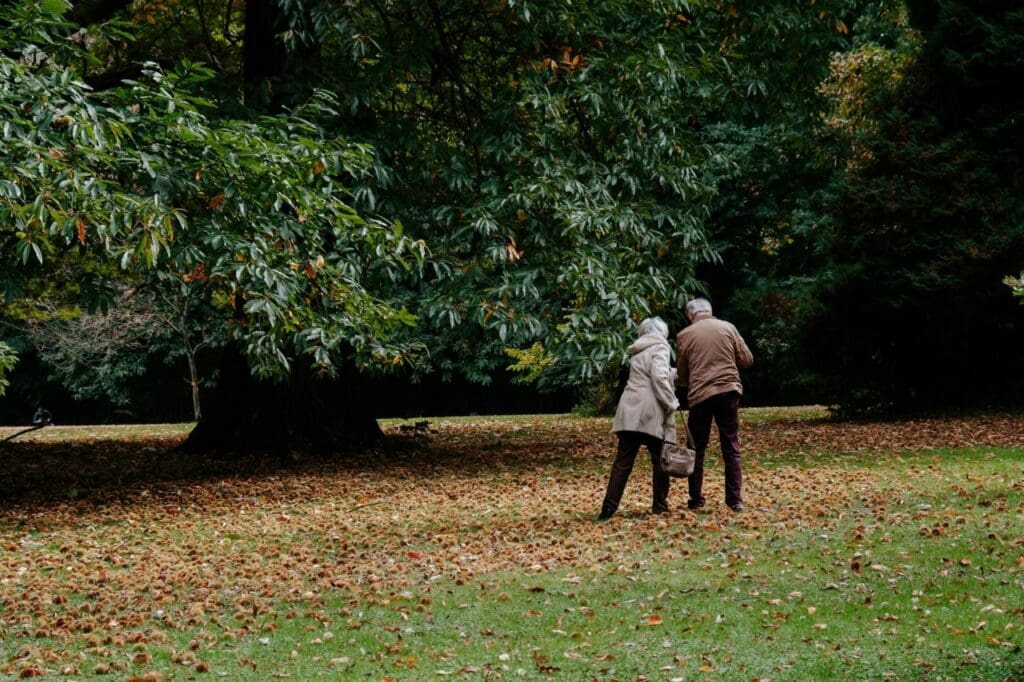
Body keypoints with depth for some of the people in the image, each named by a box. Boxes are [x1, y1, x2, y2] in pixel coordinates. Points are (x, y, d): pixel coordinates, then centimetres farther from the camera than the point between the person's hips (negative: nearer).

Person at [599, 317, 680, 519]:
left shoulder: (638, 352, 22)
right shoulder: (659, 348, -1)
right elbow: (659, 377, -15)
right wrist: (671, 403, -9)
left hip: (629, 411, 7)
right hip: (650, 412, -7)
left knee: (623, 461, 3)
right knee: (660, 459, 6)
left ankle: (609, 507, -4)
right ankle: (660, 505, 11)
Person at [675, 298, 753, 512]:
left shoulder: (684, 336, 3)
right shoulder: (727, 328, 4)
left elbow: (682, 376, 8)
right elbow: (747, 359, 6)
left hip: (699, 396, -1)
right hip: (728, 391, 1)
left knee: (697, 449, 10)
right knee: (731, 448, 6)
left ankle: (696, 499, 10)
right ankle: (735, 500, 3)